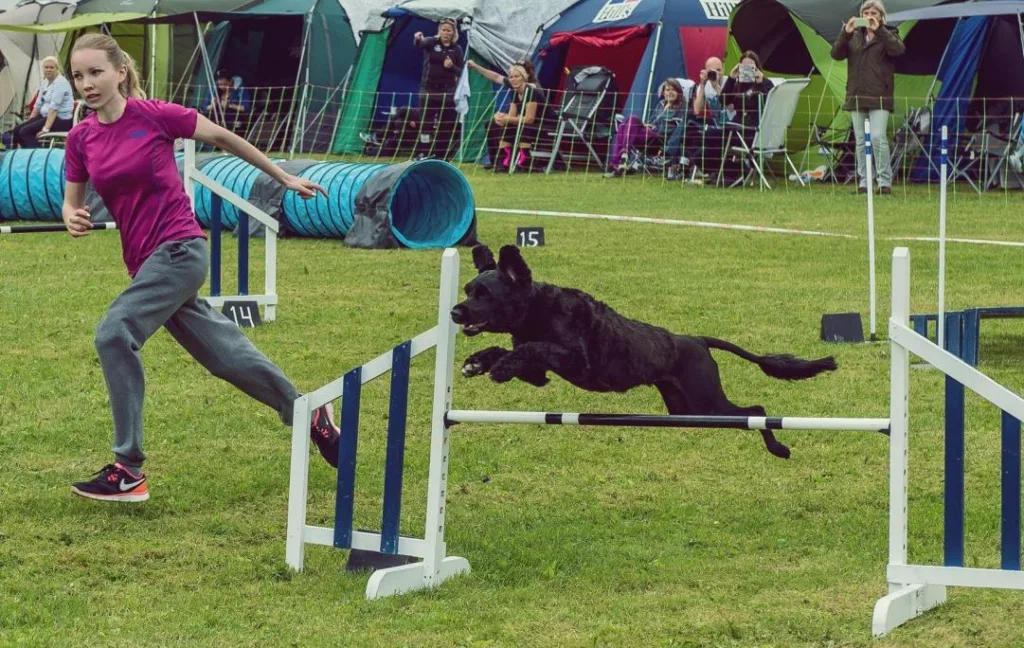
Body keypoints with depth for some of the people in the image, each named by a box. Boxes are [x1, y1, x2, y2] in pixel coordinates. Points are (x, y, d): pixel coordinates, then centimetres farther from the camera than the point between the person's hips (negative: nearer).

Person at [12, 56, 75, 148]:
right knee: (17, 130, -4)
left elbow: (54, 107, -23)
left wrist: (46, 128, -28)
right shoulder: (45, 82, 12)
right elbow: (38, 104, 18)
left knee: (25, 131, -22)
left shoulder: (60, 83, -16)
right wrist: (29, 120, 13)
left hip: (61, 120, -9)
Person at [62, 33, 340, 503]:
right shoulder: (81, 138, 4)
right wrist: (72, 218, -15)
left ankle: (128, 471, -17)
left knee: (115, 333, -22)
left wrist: (283, 177, 9)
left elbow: (222, 138, 1)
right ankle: (309, 416, 34)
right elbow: (73, 202, 11)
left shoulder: (154, 115, -10)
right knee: (226, 355, 13)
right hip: (144, 263, 6)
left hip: (178, 249, -6)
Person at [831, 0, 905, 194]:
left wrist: (878, 30, -21)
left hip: (879, 97, -4)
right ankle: (864, 181, 11)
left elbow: (898, 49, -16)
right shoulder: (854, 36, 14)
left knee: (878, 137, -15)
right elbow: (836, 54, 3)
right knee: (861, 140, 6)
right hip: (856, 96, 4)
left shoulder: (887, 35, 5)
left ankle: (885, 181, -9)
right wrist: (845, 33, -12)